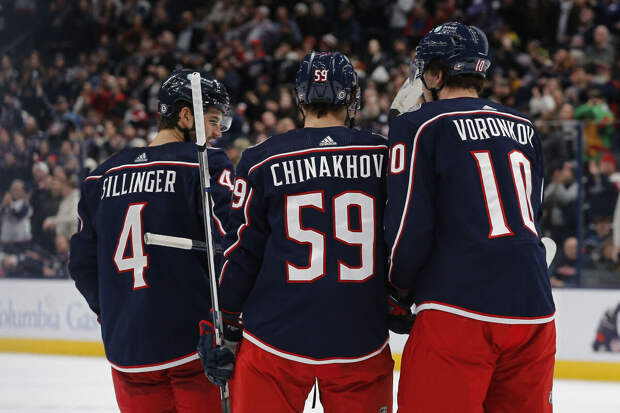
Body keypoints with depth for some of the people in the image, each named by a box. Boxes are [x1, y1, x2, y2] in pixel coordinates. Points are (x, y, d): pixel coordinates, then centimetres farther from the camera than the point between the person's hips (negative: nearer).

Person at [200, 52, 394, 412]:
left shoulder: (262, 161, -1)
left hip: (276, 340, 0)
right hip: (362, 342, 1)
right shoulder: (384, 156, 1)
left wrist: (221, 327, 8)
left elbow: (240, 252, 1)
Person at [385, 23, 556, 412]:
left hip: (459, 311, -5)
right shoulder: (525, 129, 14)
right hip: (535, 313, 6)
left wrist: (401, 288, 10)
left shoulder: (419, 125, -2)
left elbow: (409, 228, -7)